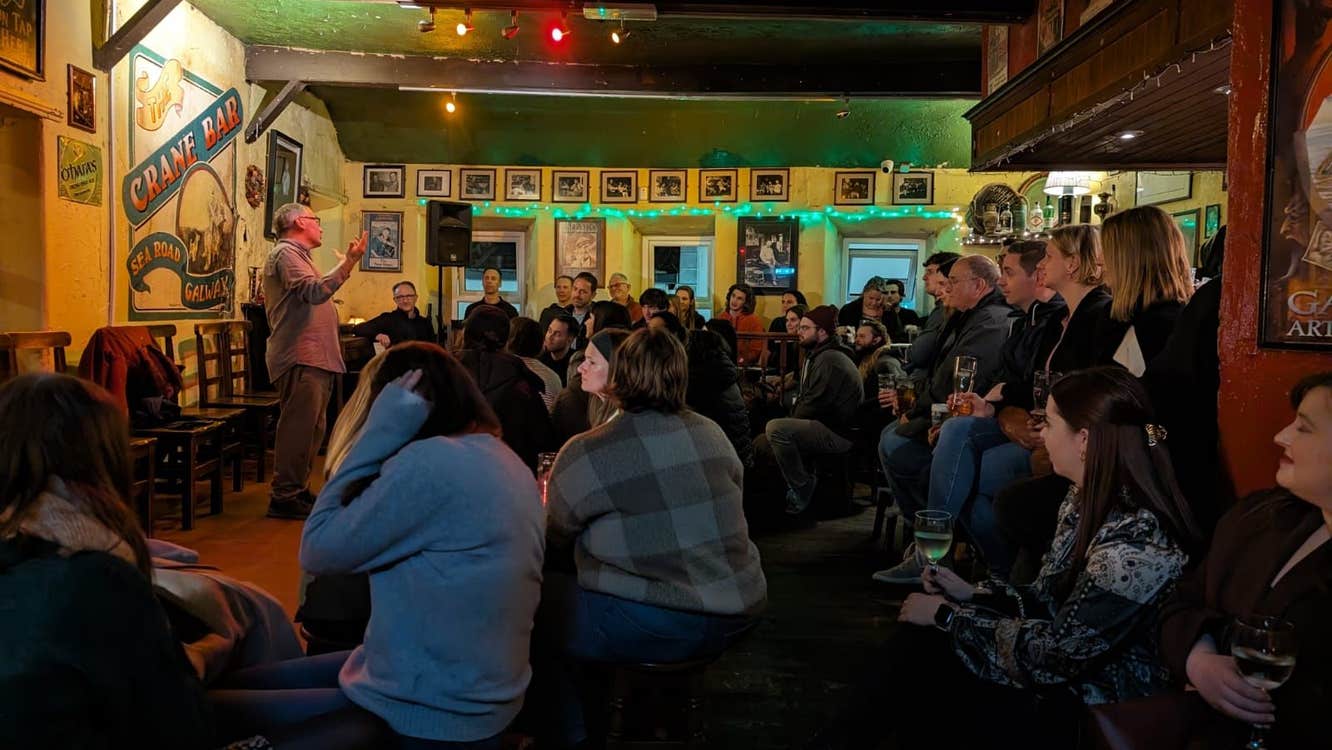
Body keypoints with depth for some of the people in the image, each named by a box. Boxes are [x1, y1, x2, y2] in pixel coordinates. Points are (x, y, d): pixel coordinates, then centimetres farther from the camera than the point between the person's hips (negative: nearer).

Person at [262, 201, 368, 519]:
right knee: (299, 427, -11)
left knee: (311, 428, 14)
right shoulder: (285, 253, -8)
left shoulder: (297, 255, 25)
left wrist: (345, 264, 26)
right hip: (300, 359, -11)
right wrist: (348, 263, -26)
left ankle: (297, 490, 22)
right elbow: (314, 291, -23)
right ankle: (283, 497, -7)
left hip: (315, 359, 11)